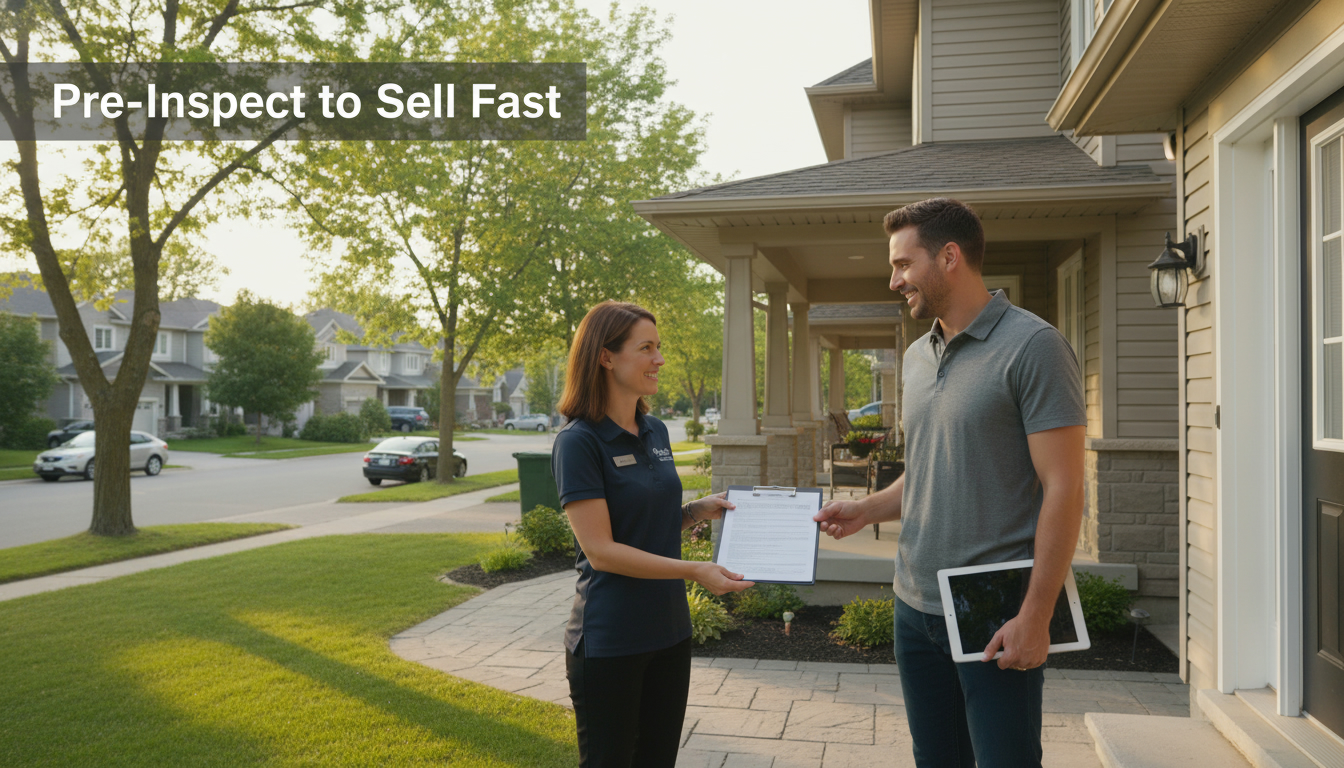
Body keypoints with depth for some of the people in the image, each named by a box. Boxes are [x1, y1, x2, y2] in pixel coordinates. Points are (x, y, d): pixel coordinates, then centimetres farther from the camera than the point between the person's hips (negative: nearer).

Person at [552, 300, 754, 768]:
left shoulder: (656, 432, 7)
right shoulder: (579, 442, -15)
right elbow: (600, 550, -20)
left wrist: (700, 510, 0)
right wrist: (694, 570, -23)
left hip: (669, 632, 7)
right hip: (608, 642, -7)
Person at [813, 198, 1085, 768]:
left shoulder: (1032, 346, -11)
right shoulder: (918, 356, 12)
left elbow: (1063, 489, -14)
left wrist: (1035, 615, -18)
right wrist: (867, 510, 2)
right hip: (916, 607, 7)